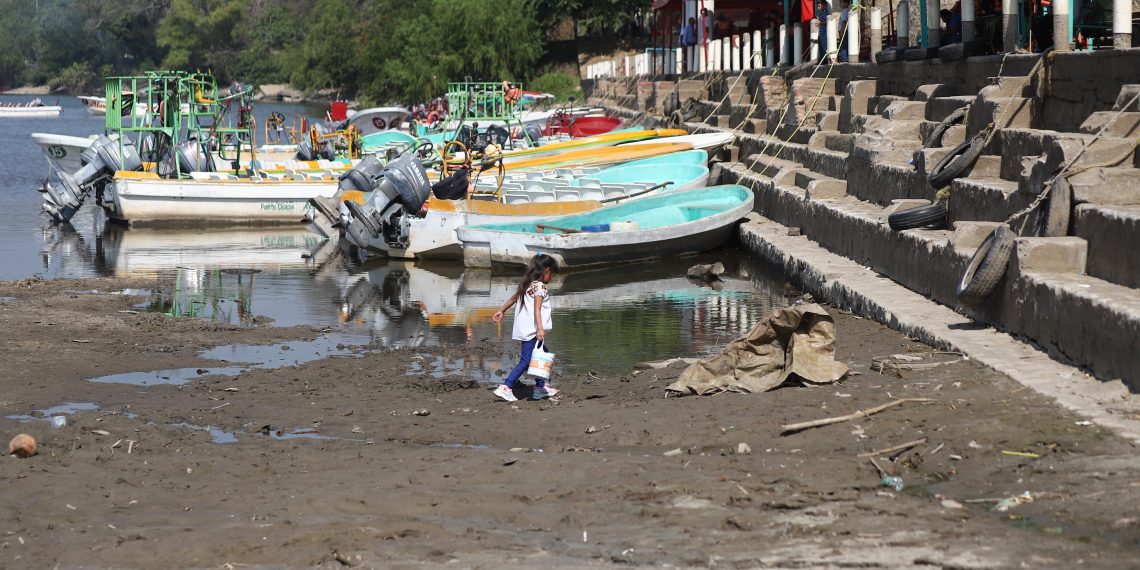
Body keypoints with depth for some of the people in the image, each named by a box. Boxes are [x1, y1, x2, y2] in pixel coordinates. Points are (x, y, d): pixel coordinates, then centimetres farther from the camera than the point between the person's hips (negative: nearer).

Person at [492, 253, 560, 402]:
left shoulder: (527, 284, 13)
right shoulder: (540, 287, -14)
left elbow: (514, 298, 25)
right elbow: (537, 309, -23)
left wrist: (502, 310, 36)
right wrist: (540, 329, -31)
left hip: (524, 328, 10)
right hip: (532, 330, -10)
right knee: (526, 361, -10)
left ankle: (540, 387, 27)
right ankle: (505, 387, -15)